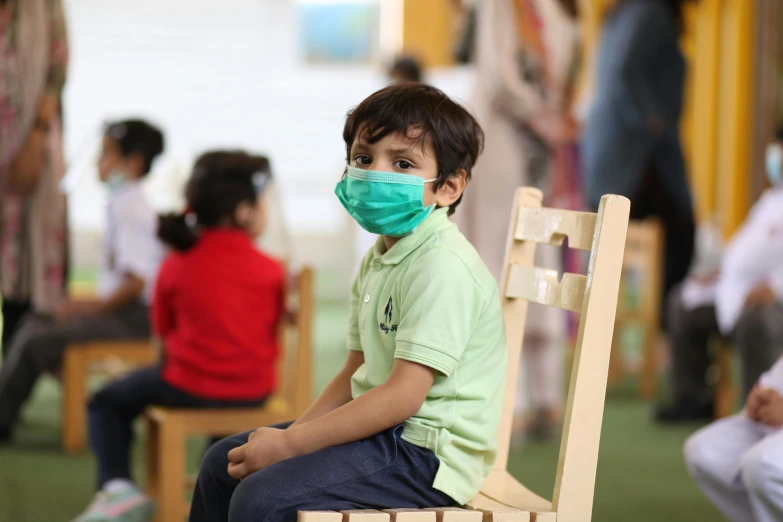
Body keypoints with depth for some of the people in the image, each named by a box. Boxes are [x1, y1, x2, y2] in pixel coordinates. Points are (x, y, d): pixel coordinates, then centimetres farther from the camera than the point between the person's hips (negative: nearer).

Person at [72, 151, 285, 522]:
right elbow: (273, 328, 6)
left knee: (107, 403, 21)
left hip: (189, 388, -2)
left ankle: (117, 486, -1)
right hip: (254, 392, 2)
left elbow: (163, 329, 5)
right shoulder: (271, 271, -8)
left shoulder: (177, 265, -8)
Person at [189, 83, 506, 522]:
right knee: (223, 463, 16)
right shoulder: (379, 260, 12)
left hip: (426, 451, -10)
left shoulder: (443, 267, -20)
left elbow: (403, 395, -25)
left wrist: (289, 443, -21)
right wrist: (294, 435, -1)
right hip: (380, 428, 10)